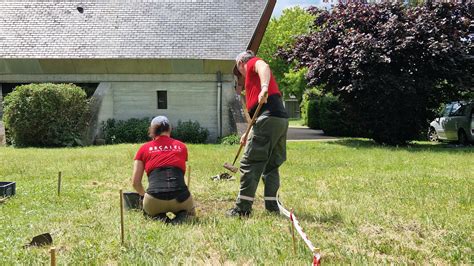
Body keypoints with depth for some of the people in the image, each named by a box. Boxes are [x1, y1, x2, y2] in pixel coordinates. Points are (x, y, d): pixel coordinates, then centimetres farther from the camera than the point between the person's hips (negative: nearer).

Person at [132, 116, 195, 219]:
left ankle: (158, 217, 3)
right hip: (181, 198, 1)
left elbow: (135, 182, 15)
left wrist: (144, 194, 35)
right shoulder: (181, 146, 18)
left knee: (147, 210, 34)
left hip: (154, 201, -1)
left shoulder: (144, 148, 14)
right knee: (189, 212, 34)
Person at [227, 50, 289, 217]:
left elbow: (264, 67, -17)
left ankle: (243, 208, -1)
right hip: (282, 119, 9)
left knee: (249, 164, -5)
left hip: (269, 118, -9)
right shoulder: (253, 78, 33)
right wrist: (248, 134, 37)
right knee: (271, 165, 15)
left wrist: (264, 88, -35)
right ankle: (272, 206, 16)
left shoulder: (253, 63, 9)